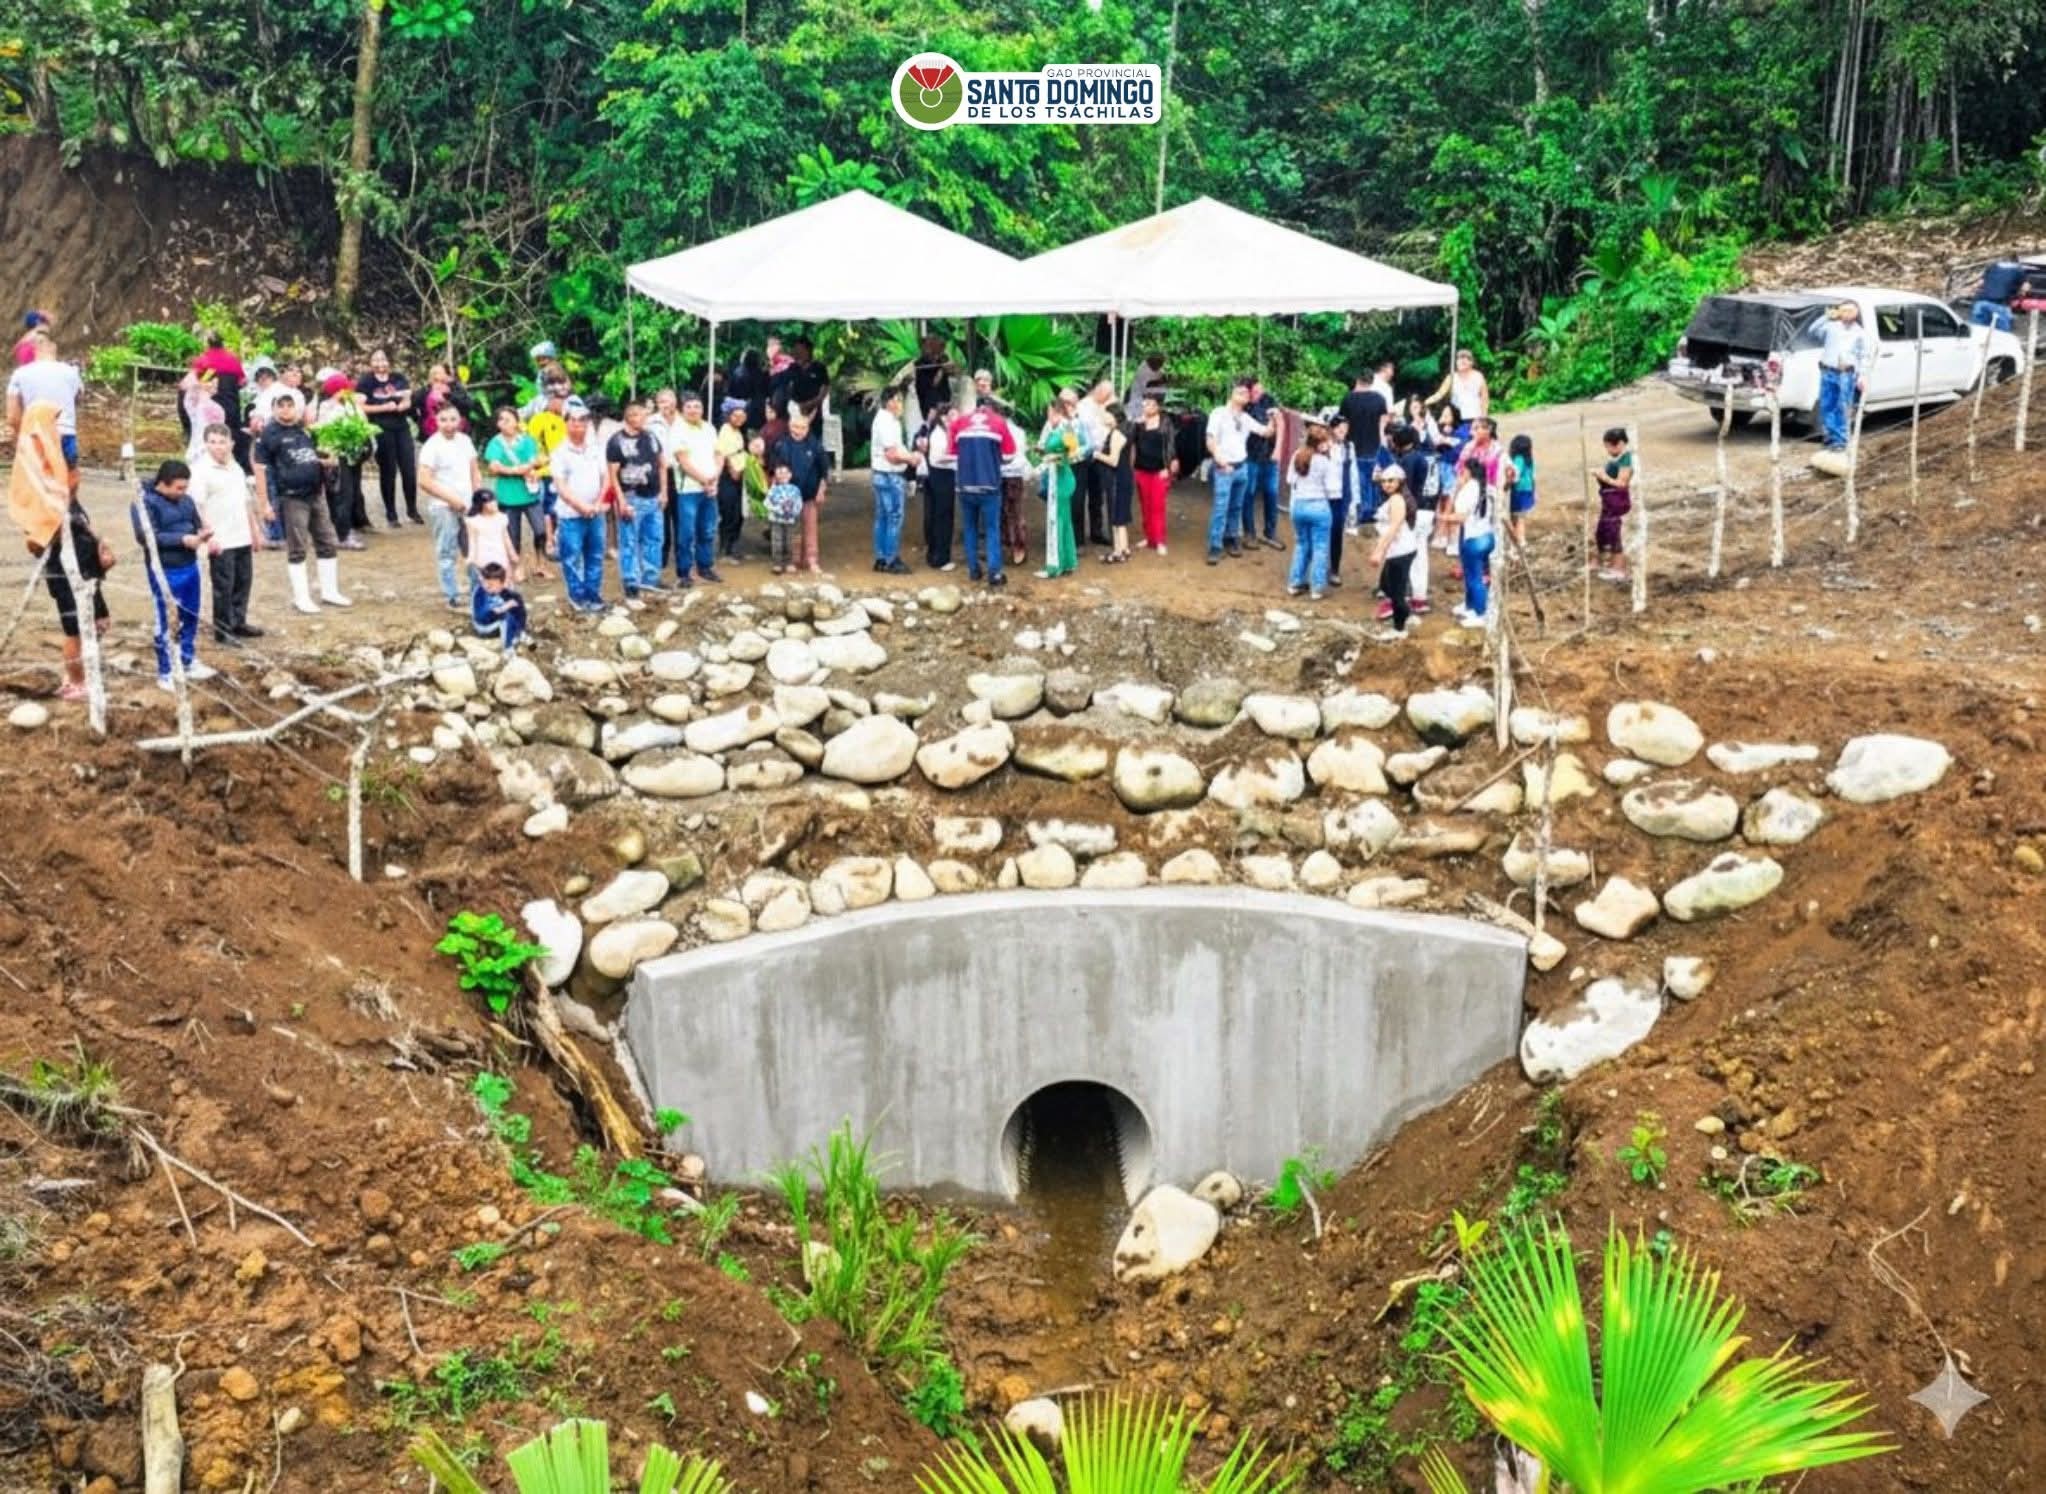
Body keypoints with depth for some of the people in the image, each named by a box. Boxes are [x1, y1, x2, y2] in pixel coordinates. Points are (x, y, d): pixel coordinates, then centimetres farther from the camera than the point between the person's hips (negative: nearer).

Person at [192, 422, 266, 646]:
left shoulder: (236, 468, 11)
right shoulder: (201, 471, -13)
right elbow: (196, 507, -18)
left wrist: (253, 532, 20)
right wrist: (209, 536, -23)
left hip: (242, 539, 7)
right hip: (220, 542, -7)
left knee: (243, 581, 15)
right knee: (223, 586, -1)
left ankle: (238, 622, 28)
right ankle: (223, 630, 8)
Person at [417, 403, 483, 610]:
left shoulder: (465, 441, 6)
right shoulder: (432, 446, -13)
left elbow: (475, 472, 15)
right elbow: (424, 481, -17)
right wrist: (452, 499, -18)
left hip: (467, 506, 6)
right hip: (443, 508, -6)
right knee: (447, 554, 0)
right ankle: (453, 598, 6)